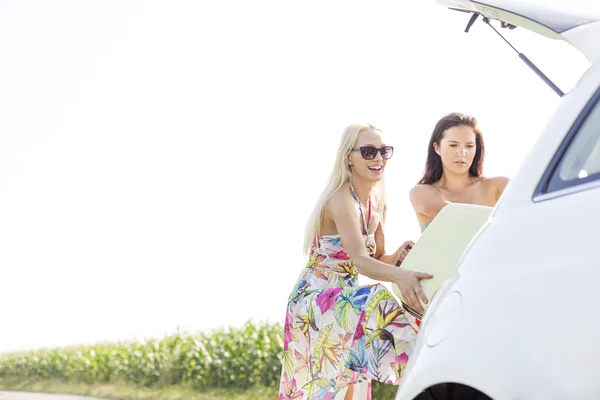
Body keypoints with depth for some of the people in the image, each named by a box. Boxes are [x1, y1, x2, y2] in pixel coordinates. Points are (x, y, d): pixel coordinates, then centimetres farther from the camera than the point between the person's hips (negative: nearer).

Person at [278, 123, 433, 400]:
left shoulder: (375, 204, 5)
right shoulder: (342, 200, -23)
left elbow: (377, 258, 10)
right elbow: (359, 260, -37)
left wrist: (398, 256, -14)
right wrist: (399, 276, -55)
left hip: (342, 300, 9)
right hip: (317, 298, -9)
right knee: (377, 307, -33)